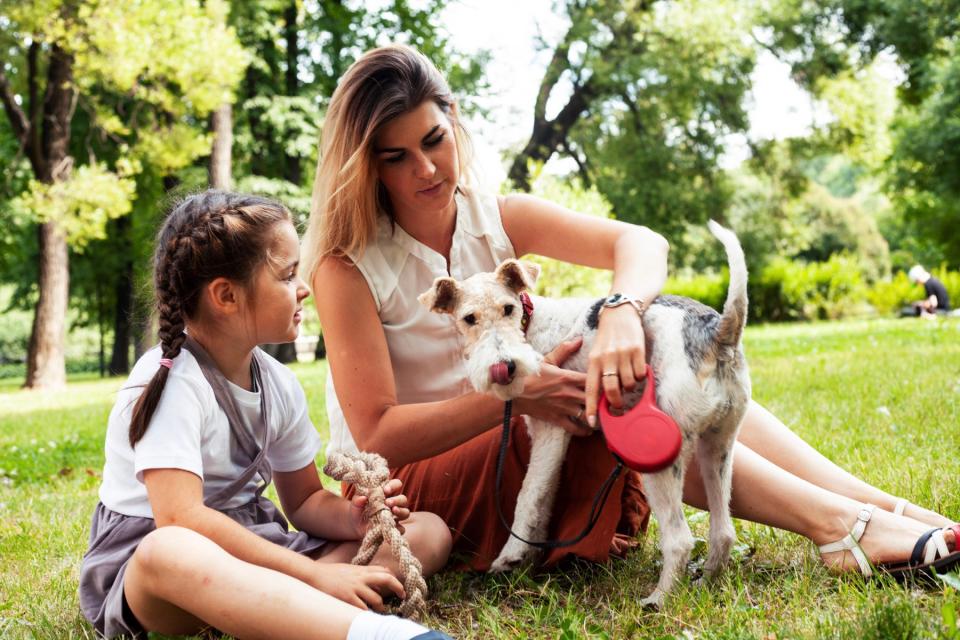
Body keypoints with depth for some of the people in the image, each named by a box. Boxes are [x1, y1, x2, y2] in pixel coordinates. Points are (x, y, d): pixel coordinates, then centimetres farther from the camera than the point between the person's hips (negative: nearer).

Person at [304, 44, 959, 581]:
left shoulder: (494, 218, 0)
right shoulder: (347, 266, -15)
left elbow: (639, 241, -14)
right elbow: (377, 435, -20)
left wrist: (622, 313, -37)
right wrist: (513, 397, -31)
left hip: (507, 439, 5)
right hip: (406, 483, -5)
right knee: (615, 402, -29)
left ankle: (885, 506, -22)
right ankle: (838, 526, -31)